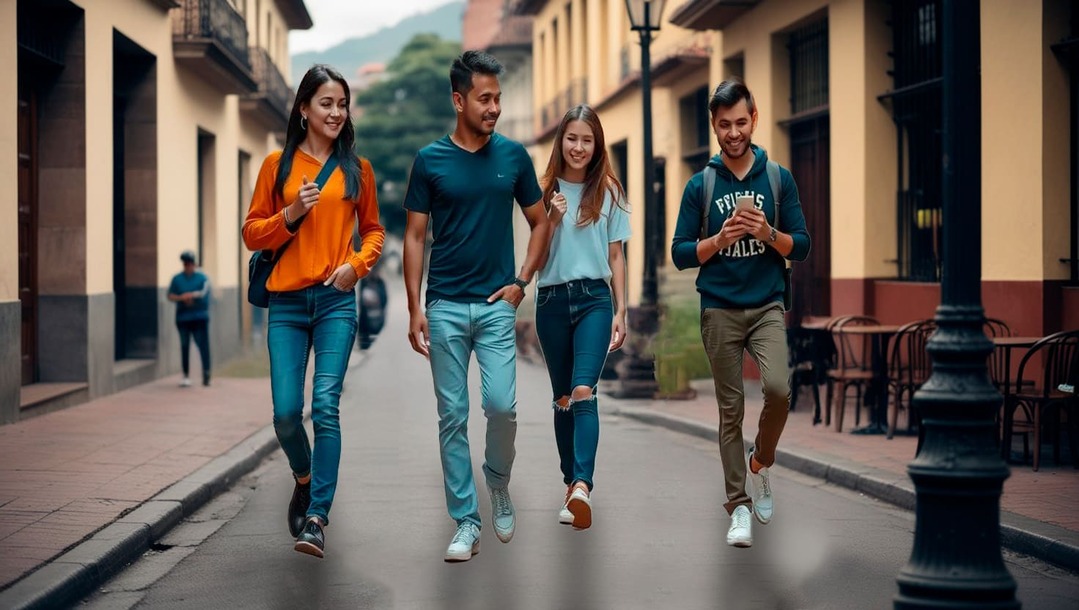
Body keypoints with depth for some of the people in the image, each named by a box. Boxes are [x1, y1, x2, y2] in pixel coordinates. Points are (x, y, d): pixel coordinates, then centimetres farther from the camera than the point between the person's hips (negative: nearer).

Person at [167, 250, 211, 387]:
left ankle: (206, 374, -8)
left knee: (203, 344, -8)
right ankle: (186, 375, 10)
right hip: (182, 317, 3)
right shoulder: (177, 279, 10)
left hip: (200, 317, -3)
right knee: (184, 346, 5)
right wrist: (182, 298, -14)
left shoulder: (202, 277, 2)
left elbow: (204, 293, -10)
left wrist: (191, 295, -22)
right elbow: (170, 296, 4)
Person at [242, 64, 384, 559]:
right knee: (286, 412, -2)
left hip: (336, 300, -1)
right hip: (287, 302, 1)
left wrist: (357, 263, -2)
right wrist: (291, 214, -10)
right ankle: (305, 480, 29)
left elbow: (374, 229, 17)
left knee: (325, 404, -13)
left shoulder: (357, 169, 9)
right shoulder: (278, 165, 7)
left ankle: (316, 517, -11)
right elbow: (252, 233, 8)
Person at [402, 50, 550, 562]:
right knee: (453, 416, 2)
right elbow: (415, 236, 2)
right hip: (445, 307, 0)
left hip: (496, 304, 0)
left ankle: (499, 483, 19)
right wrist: (414, 308, -3)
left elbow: (540, 222, 13)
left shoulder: (513, 156, 4)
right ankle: (466, 523, 10)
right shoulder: (430, 160, 0)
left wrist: (522, 280, 1)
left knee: (501, 404, -11)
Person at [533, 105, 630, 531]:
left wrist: (620, 311, 3)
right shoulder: (546, 190, 6)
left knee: (583, 392, -19)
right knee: (562, 398, 9)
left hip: (594, 298, -2)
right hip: (552, 300, 2)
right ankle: (573, 483, 19)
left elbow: (615, 256, 8)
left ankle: (582, 486, -31)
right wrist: (552, 217, -10)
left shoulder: (608, 192, 6)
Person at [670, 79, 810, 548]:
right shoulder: (700, 185, 4)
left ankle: (761, 461, 7)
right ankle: (738, 505, 11)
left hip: (767, 306, 0)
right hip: (719, 310, 0)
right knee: (731, 408, 2)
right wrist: (721, 238, -13)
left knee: (778, 388, -21)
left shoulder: (778, 179, 5)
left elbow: (801, 247, 5)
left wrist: (768, 233, -14)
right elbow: (680, 254, 3)